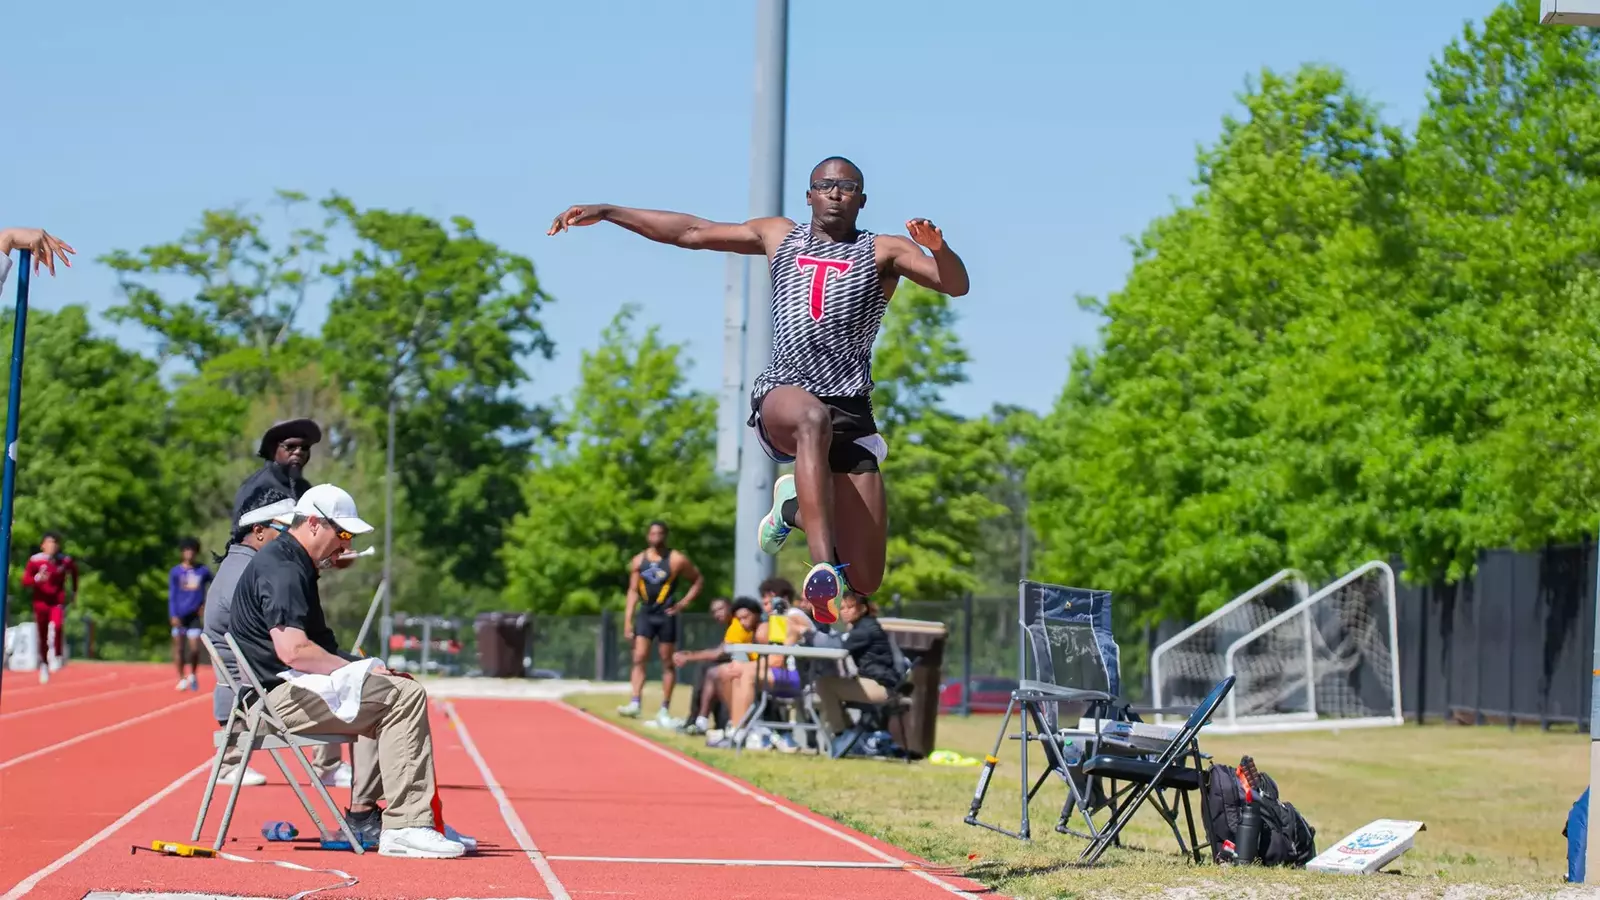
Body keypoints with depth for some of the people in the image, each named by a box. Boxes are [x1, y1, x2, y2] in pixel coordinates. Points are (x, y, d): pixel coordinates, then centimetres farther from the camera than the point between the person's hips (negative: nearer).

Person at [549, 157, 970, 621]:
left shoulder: (883, 251, 11)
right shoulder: (778, 237, 21)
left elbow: (956, 284, -3)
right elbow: (690, 231, 25)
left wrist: (938, 249, -26)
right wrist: (606, 212, 21)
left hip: (851, 413, 0)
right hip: (780, 398, 0)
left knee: (865, 582, -6)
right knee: (814, 418, -42)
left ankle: (795, 506, 25)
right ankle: (824, 569, -50)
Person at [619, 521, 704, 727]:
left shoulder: (677, 560, -6)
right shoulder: (638, 561, 5)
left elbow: (699, 580, 3)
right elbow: (633, 590, 8)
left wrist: (684, 602, -7)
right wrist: (628, 619, 1)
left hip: (666, 614, -3)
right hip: (646, 612, 3)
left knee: (667, 662, 3)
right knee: (639, 657, -9)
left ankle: (664, 711, 7)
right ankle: (635, 703, -16)